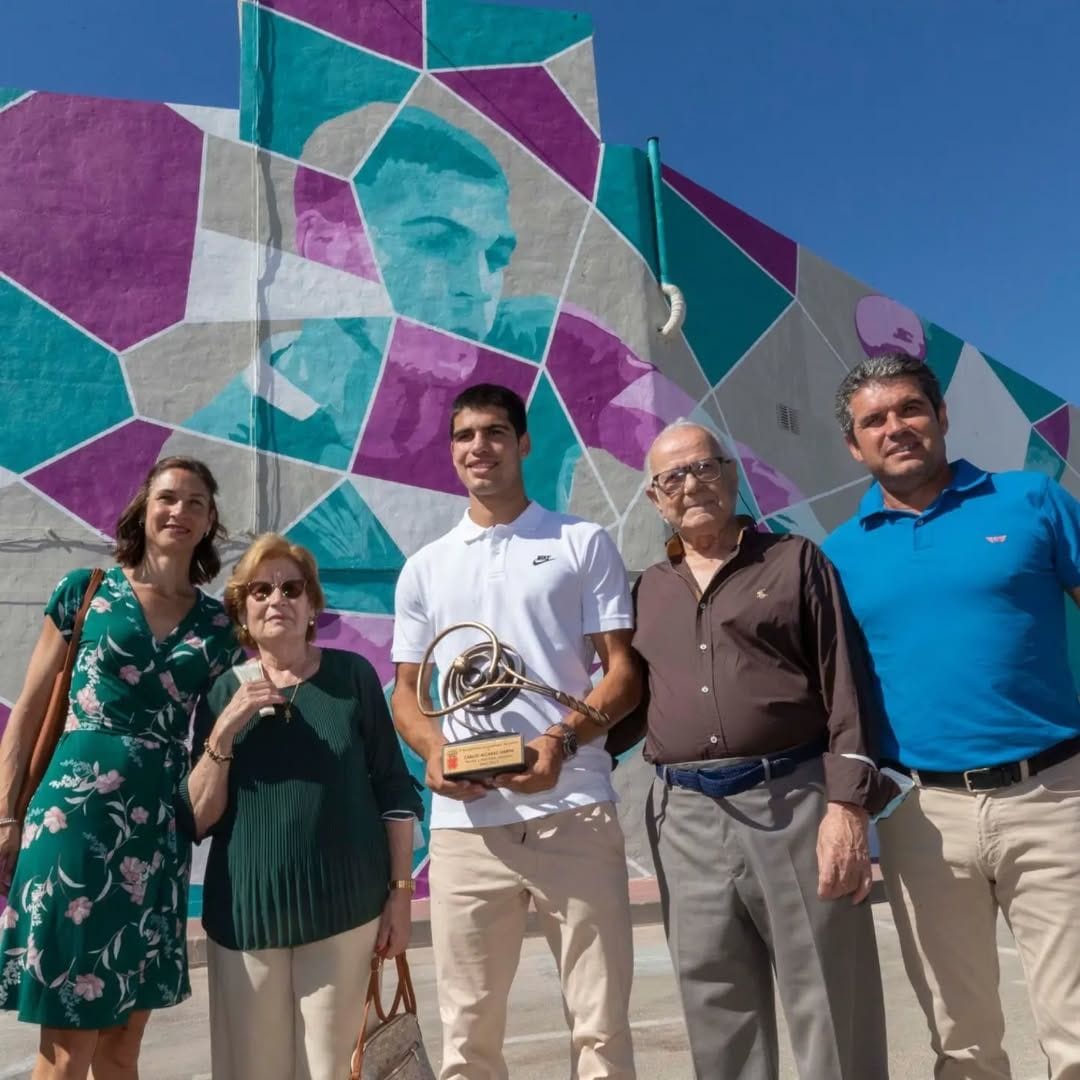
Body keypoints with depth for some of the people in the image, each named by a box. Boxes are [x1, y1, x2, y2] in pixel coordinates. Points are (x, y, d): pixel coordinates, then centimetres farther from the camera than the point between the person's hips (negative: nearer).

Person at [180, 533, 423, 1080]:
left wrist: (401, 890, -2)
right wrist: (225, 730, -15)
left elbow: (394, 789, 0)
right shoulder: (224, 692, 0)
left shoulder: (352, 675, -3)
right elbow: (196, 820, -2)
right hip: (247, 913, 1)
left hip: (345, 908, -1)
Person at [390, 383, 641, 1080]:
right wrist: (433, 750, -7)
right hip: (465, 824, 3)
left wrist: (563, 739, -17)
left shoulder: (584, 544, 5)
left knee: (601, 1024, 7)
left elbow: (624, 672, 1)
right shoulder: (425, 569, 14)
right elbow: (406, 693, 15)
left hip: (575, 813, -2)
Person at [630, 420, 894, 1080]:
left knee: (834, 1016, 6)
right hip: (687, 821, 3)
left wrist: (847, 804, -11)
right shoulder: (648, 591, 14)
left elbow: (844, 689, -2)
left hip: (794, 802, -3)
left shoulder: (795, 561, 5)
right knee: (720, 1020, 13)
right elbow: (632, 698, 15)